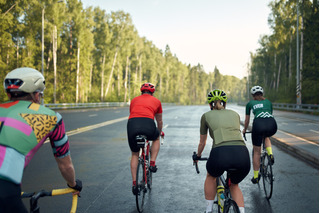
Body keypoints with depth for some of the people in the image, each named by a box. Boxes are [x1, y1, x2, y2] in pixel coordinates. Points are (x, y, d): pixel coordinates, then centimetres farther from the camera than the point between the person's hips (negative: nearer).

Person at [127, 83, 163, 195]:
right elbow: (159, 121, 37)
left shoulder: (134, 100, 30)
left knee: (135, 154, 21)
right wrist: (159, 132, 57)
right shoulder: (156, 101, 26)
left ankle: (134, 183, 16)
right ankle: (152, 163, 21)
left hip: (132, 124, 2)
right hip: (148, 124, -2)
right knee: (156, 139, 34)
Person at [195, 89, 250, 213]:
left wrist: (198, 156, 53)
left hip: (221, 153, -2)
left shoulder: (206, 116, 21)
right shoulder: (235, 114, 28)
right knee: (234, 185, 32)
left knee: (211, 177, 33)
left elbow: (202, 142, 33)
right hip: (243, 155, 3)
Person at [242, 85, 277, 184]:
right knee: (266, 136, 39)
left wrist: (244, 130, 50)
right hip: (272, 125, 2)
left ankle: (255, 177, 20)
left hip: (258, 124, -2)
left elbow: (247, 120, 32)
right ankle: (270, 154, 14)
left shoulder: (250, 103, 25)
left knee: (256, 152, 14)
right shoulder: (268, 102, 30)